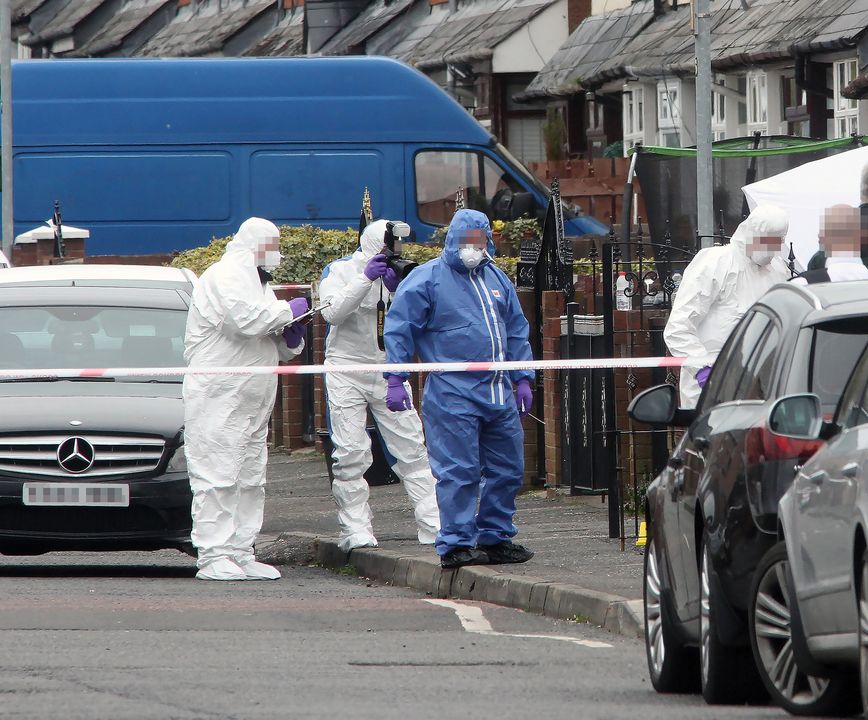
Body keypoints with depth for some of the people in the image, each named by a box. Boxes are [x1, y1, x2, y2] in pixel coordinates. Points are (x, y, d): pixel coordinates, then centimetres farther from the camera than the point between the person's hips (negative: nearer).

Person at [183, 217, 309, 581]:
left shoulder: (258, 283, 25)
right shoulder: (224, 277, -6)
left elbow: (280, 349, 28)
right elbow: (247, 319, -25)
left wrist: (292, 338, 5)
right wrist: (288, 310, -11)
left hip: (253, 404, 10)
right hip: (218, 397, -10)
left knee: (251, 479, 9)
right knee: (217, 476, -12)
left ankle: (241, 554, 12)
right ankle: (213, 557, -14)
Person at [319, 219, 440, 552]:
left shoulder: (396, 271, 7)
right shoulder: (339, 271, -1)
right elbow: (333, 312, -17)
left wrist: (397, 290, -18)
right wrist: (365, 279, -23)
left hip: (389, 372, 3)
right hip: (347, 371, -3)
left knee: (411, 449, 0)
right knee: (350, 453, -5)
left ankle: (434, 525, 0)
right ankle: (355, 529, -1)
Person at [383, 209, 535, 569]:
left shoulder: (496, 279, 17)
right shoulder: (427, 279, -2)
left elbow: (516, 331, 24)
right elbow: (398, 329, -2)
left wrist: (522, 378, 19)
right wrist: (396, 380, -8)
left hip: (498, 391, 6)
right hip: (452, 394, -6)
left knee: (507, 468, 9)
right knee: (458, 471, -8)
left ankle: (495, 537, 19)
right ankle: (455, 544, -3)